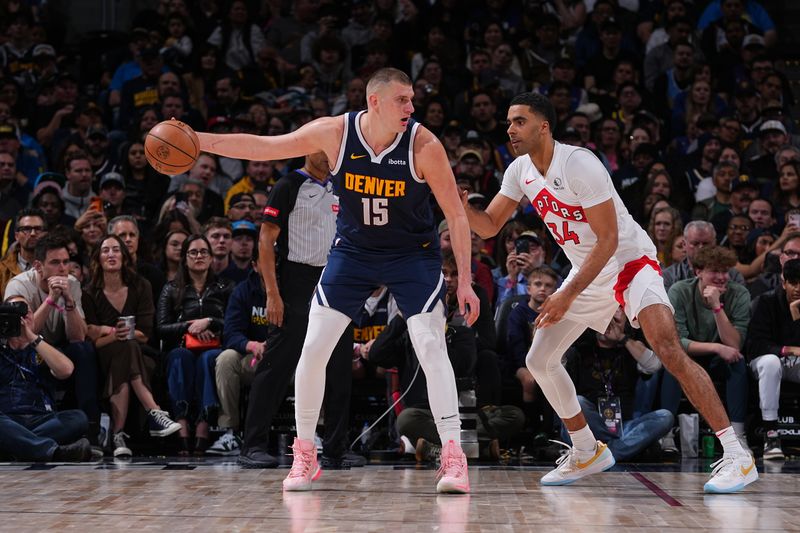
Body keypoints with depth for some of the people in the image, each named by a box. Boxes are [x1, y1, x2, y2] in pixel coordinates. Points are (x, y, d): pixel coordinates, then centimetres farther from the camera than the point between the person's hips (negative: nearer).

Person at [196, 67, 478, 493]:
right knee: (313, 349, -3)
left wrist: (464, 281, -16)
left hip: (413, 254, -2)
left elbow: (456, 215, -14)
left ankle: (453, 457, -12)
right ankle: (304, 454, 12)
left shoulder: (424, 145, -21)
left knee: (431, 347, -16)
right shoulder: (335, 133, -16)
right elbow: (262, 148, -6)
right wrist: (197, 141, -13)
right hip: (352, 251, 3)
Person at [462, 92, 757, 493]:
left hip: (630, 261, -9)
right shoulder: (520, 171, -1)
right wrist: (461, 206, -17)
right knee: (539, 361, 5)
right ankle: (588, 453, 21)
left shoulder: (579, 164, -24)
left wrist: (569, 295, -26)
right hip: (587, 272, 9)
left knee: (669, 350, -26)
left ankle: (736, 456, -25)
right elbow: (489, 226, 5)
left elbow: (609, 241, -24)